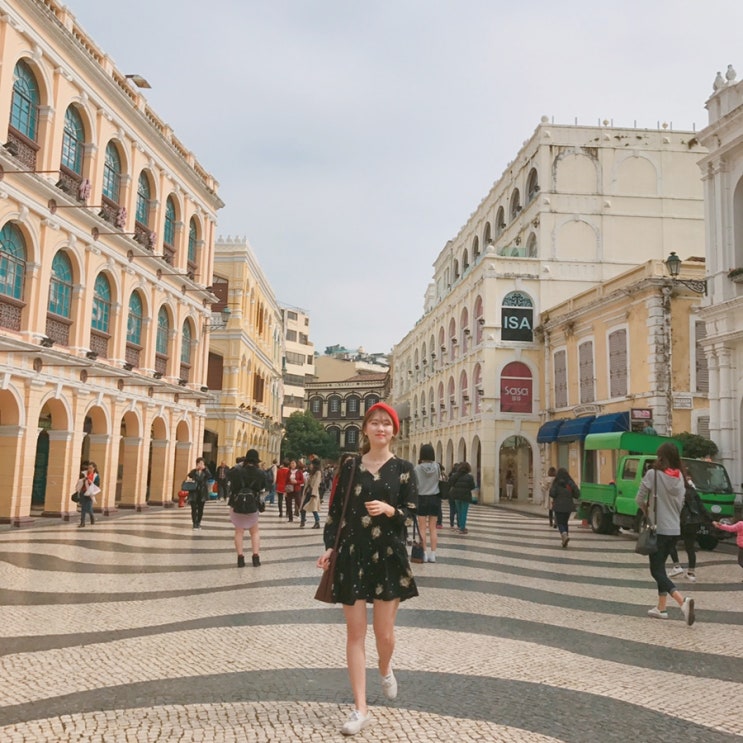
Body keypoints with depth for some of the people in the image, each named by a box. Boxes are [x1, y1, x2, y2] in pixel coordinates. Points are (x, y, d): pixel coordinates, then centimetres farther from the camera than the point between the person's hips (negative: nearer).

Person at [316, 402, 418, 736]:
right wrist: (329, 547, -5)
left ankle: (385, 669, 43)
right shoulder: (350, 466, 4)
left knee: (384, 632, 7)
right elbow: (335, 510, 6)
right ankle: (361, 709, 12)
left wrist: (389, 510, -22)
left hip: (388, 556, -1)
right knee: (355, 633, 2)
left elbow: (411, 512, -2)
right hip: (352, 556, 1)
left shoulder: (403, 468, 0)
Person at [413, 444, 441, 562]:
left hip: (422, 498, -2)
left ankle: (424, 553, 7)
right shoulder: (437, 467, -5)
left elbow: (414, 484, -5)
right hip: (435, 498, 2)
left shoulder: (417, 468, -10)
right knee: (433, 528, 9)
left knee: (422, 528, 6)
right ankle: (433, 554, 10)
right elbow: (439, 479, 8)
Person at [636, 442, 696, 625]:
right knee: (660, 567, 19)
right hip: (674, 529, 6)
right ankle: (661, 608, 22)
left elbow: (639, 499, -7)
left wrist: (647, 512, 11)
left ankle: (683, 601, -21)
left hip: (658, 529, -6)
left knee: (657, 571, -1)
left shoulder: (653, 474, -14)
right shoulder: (680, 477, 4)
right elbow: (680, 503, 11)